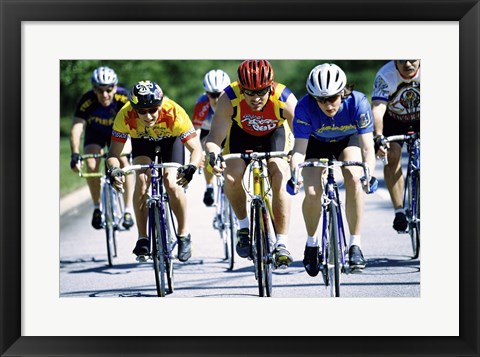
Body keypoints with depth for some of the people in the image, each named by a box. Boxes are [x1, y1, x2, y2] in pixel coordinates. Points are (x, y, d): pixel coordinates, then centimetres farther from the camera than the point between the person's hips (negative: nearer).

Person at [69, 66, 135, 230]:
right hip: (95, 133, 1)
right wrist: (75, 155, -51)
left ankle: (128, 210, -16)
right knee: (92, 165, -20)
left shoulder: (123, 97, -33)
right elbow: (77, 128, -38)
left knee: (124, 162, -23)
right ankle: (97, 208, -1)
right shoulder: (87, 101, -33)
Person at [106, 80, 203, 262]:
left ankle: (183, 235, 1)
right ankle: (142, 238, -11)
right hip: (142, 140, 1)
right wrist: (114, 170, -53)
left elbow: (196, 148, -40)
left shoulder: (174, 112, -40)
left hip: (170, 139, -1)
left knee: (172, 184, -20)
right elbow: (114, 152, -32)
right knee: (142, 180, -23)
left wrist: (190, 168, -60)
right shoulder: (125, 115, -36)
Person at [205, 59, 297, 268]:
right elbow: (214, 138, -34)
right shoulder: (229, 99, -34)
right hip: (242, 134, 1)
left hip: (275, 134, -1)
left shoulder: (285, 99, -35)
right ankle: (244, 227, 2)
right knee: (232, 177, -23)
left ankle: (282, 244, -10)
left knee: (279, 180, -22)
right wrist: (213, 155, -56)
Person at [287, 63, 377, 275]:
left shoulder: (357, 103, -34)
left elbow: (367, 147, -36)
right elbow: (299, 149, -35)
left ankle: (355, 245, -20)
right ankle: (312, 242, 10)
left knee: (354, 179, -28)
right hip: (317, 144, 0)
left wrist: (369, 174, -54)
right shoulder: (305, 107, -34)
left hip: (348, 141, 0)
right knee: (312, 193, -18)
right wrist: (294, 176, -53)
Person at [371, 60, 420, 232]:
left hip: (420, 118, 1)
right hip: (393, 119, -1)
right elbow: (378, 108, -41)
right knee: (392, 155, -22)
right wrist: (378, 137, -57)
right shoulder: (385, 76, -31)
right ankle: (399, 211, -18)